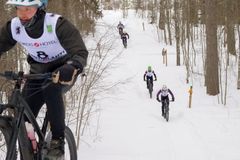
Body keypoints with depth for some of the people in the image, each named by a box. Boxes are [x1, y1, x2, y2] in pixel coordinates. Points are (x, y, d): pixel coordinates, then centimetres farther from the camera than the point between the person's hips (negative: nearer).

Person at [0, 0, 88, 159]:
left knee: (51, 88, -37)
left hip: (63, 71, -4)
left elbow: (80, 52, -32)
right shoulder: (13, 27, -16)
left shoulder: (57, 24, -28)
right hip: (38, 72, 4)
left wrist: (72, 67, -56)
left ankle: (58, 141, -24)